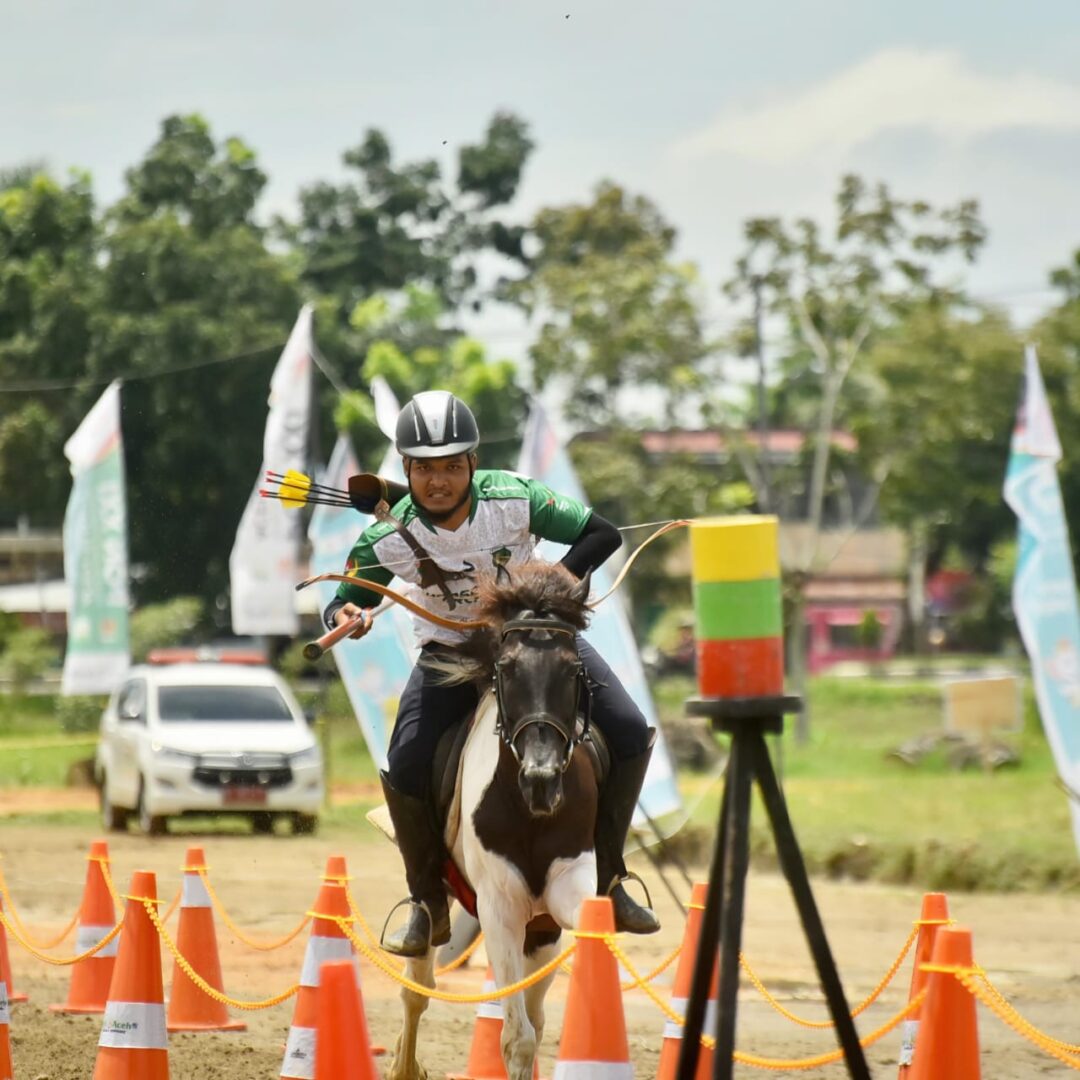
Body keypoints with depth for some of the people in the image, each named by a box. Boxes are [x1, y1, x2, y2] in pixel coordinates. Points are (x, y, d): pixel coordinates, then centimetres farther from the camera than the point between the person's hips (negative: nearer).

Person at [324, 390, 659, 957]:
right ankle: (429, 905, 0)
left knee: (629, 734, -14)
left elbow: (603, 534, -15)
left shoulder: (515, 499, -22)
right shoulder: (387, 538, -19)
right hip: (450, 653, -1)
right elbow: (342, 602, -6)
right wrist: (344, 617, -32)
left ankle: (606, 877, 5)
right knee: (404, 768, -23)